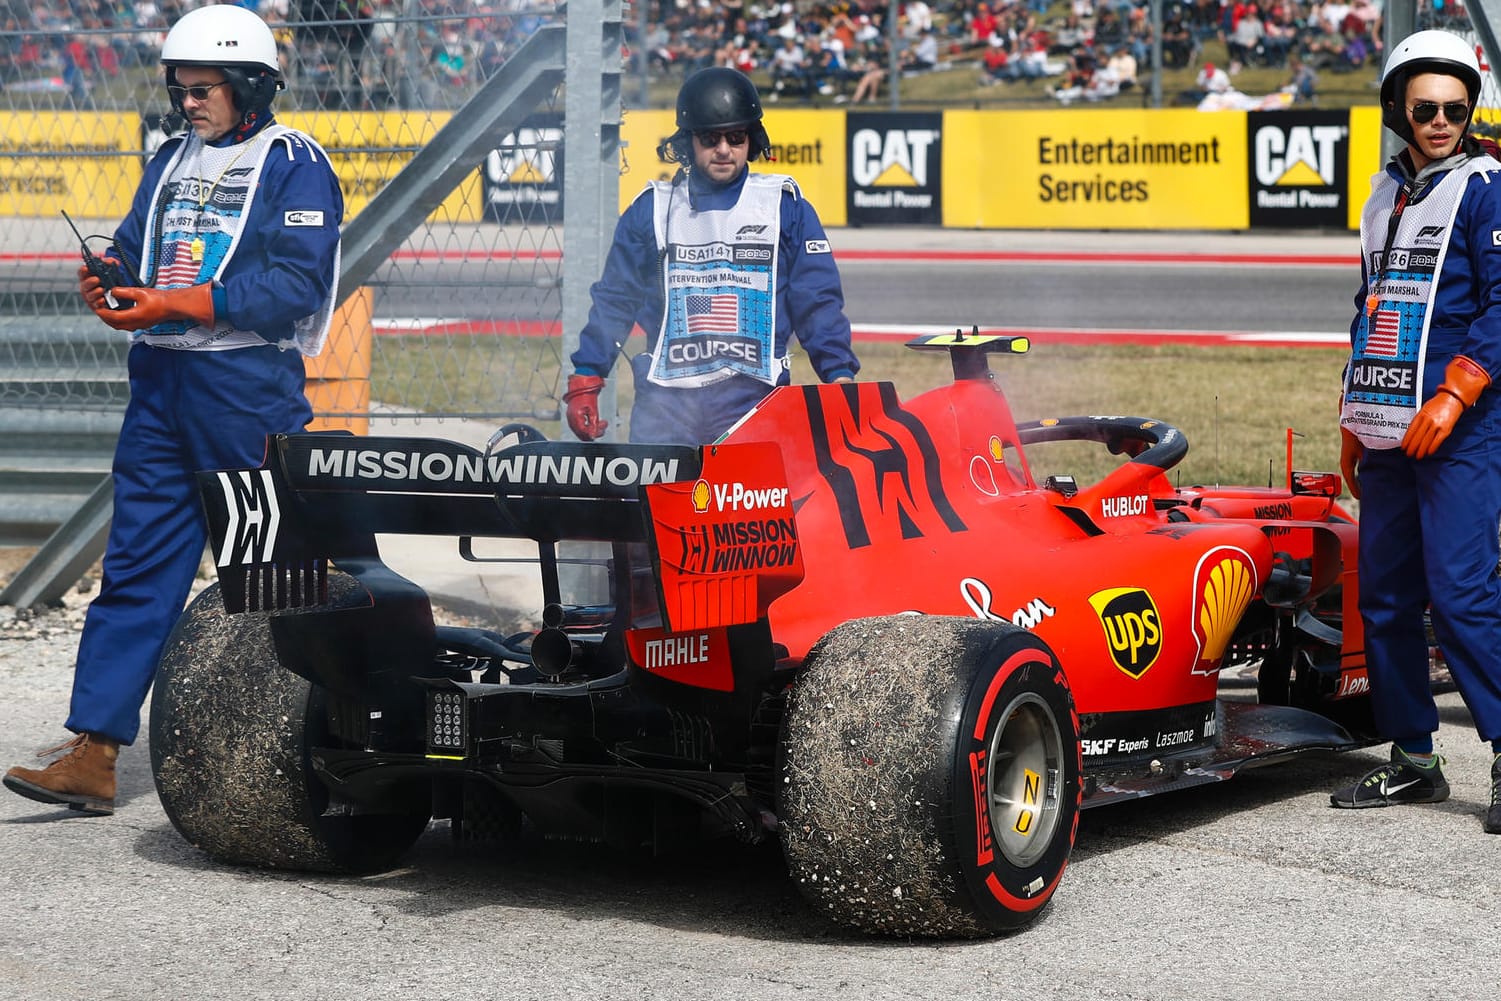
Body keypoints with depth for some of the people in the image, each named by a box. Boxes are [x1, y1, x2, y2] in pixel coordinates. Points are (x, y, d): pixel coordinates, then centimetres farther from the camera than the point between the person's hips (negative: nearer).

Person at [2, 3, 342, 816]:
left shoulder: (294, 165, -6)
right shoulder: (171, 162, 17)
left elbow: (296, 285, -16)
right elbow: (134, 248, 19)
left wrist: (177, 305, -21)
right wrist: (109, 284, -5)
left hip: (247, 389, -6)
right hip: (160, 383, 6)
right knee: (133, 567, 0)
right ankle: (93, 755, -3)